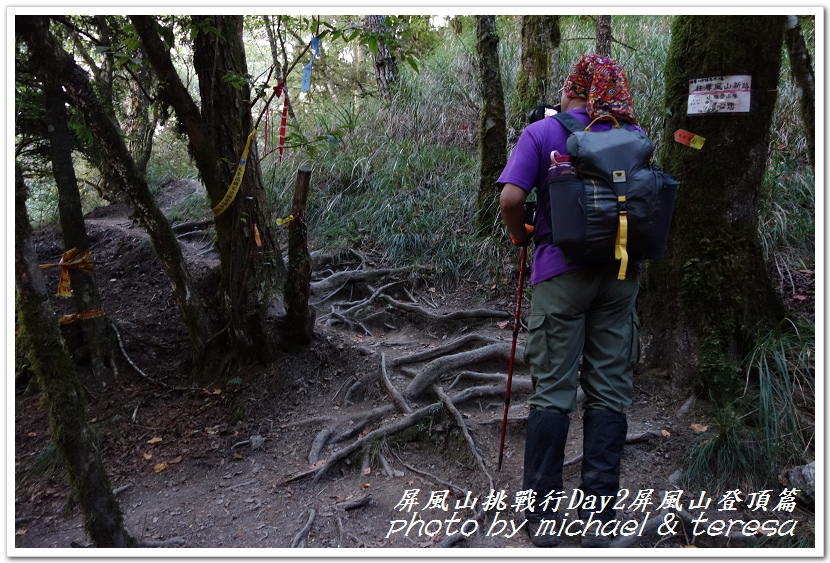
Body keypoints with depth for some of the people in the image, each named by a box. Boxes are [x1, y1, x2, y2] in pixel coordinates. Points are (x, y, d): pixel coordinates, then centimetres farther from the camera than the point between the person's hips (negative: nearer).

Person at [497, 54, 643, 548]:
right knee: (610, 391, 8)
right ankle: (598, 517, 14)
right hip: (621, 271, 3)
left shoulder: (542, 133, -4)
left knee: (553, 391, 4)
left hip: (562, 270, -3)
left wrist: (520, 233, 3)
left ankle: (543, 513, 11)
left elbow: (511, 197, -15)